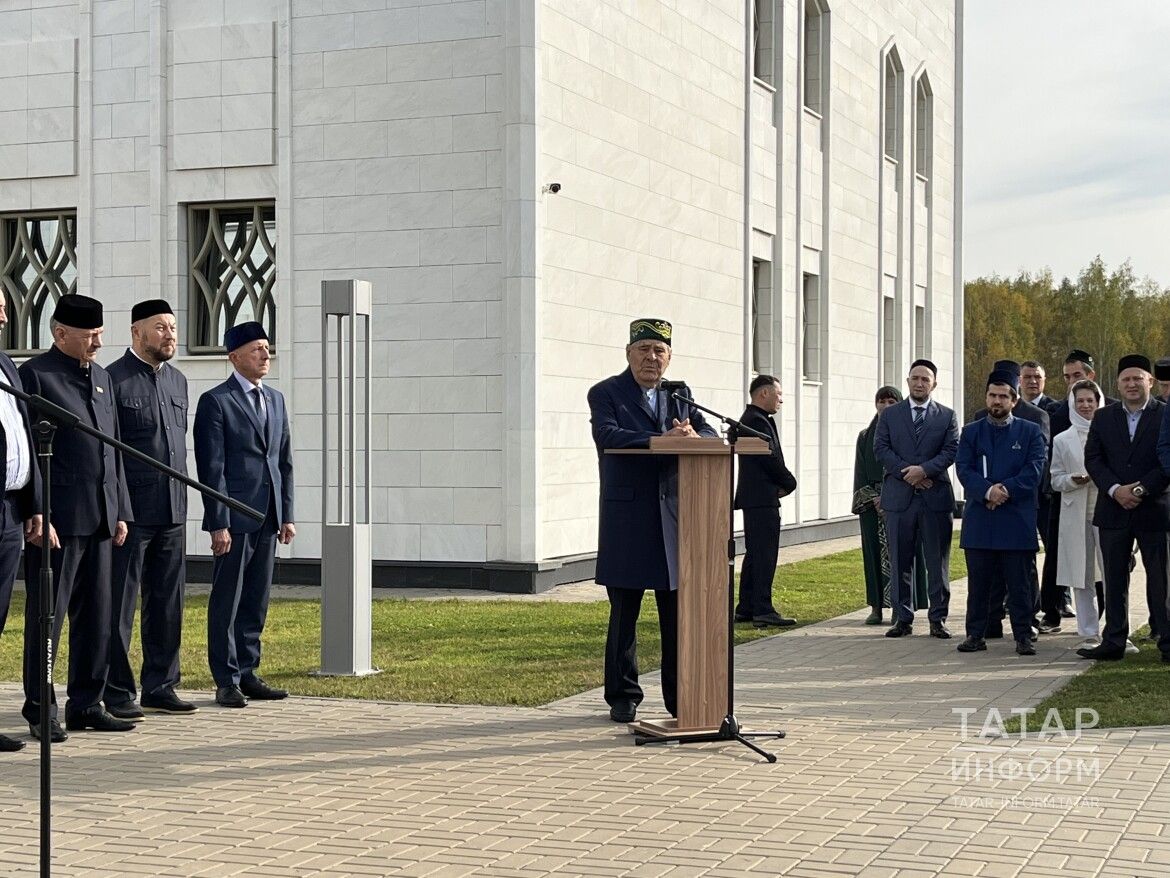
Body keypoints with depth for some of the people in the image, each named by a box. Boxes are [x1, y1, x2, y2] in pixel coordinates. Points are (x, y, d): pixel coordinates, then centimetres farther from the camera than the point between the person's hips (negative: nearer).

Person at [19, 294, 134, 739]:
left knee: (96, 616, 10)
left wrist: (120, 511, 16)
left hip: (99, 518, 7)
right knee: (46, 617, 0)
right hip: (56, 518, -7)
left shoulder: (102, 377, 18)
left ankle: (87, 705, 18)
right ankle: (40, 710, 9)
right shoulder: (34, 375, -5)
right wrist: (36, 514, -16)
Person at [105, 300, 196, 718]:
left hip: (172, 511, 7)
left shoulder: (177, 380, 14)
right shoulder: (113, 379, -8)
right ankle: (117, 693, 7)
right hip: (129, 511, -7)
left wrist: (182, 500, 15)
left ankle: (160, 687, 19)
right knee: (119, 606, 0)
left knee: (167, 604, 10)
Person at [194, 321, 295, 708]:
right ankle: (227, 681, 6)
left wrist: (287, 515, 10)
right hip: (235, 519, -6)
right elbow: (212, 469, -10)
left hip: (268, 520, 6)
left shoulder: (275, 400, 15)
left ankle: (247, 673, 18)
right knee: (227, 602, 0)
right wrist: (218, 523, -14)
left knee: (256, 602, 10)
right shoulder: (215, 401, -6)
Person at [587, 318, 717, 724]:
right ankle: (622, 697, 14)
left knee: (679, 612, 4)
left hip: (674, 519, 4)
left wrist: (693, 437, -18)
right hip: (626, 520, -4)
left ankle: (680, 697, 13)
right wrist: (660, 441, -29)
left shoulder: (679, 398, 17)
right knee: (624, 612, 3)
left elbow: (711, 436, 6)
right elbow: (608, 435, -17)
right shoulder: (605, 393, 2)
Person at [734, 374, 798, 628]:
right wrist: (789, 483, -4)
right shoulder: (757, 421, -15)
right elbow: (770, 459, -19)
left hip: (755, 498, 11)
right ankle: (763, 610, -11)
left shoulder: (752, 419, 18)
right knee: (764, 554, -10)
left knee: (755, 555, 13)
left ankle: (746, 608, 17)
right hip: (762, 498, -11)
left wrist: (783, 483, 4)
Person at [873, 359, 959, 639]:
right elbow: (881, 448, 0)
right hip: (899, 497, 1)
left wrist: (924, 469, -16)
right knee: (900, 561, 3)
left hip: (935, 497, 0)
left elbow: (951, 450, -2)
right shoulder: (890, 415, 10)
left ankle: (938, 618, 8)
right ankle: (902, 618, 9)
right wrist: (907, 473, -12)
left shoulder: (946, 416, 8)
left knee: (938, 562, 2)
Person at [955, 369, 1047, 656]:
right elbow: (964, 470, -1)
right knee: (979, 581, 6)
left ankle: (1023, 635, 7)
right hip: (979, 520, 2)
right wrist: (987, 491, -17)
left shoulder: (1030, 432, 7)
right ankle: (975, 634, 12)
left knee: (1019, 583, 1)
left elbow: (1035, 470, -4)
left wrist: (1006, 490, -16)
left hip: (1017, 519, -2)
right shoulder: (971, 432, 11)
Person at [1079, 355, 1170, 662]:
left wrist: (1141, 489, -15)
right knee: (1114, 580, 7)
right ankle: (1114, 642, 12)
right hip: (1114, 510, 3)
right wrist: (1115, 490, -11)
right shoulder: (1103, 417, 10)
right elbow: (1092, 459, 3)